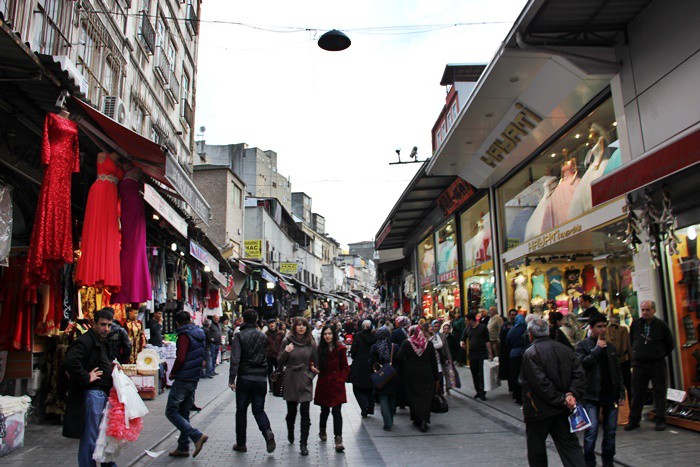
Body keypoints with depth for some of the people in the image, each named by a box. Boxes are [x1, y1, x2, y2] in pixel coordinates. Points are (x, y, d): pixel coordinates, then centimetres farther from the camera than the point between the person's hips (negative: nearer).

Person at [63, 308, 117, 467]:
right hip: (92, 394, -10)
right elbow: (70, 362, -30)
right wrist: (86, 378, -22)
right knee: (90, 438, -2)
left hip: (103, 393, 10)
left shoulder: (102, 342, 17)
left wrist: (112, 366, 10)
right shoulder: (86, 340, -15)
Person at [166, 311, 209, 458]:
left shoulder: (184, 336, -14)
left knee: (171, 411, -2)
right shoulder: (199, 334, 12)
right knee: (184, 413, 15)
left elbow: (180, 358, -22)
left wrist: (172, 373, -7)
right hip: (194, 380, 9)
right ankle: (183, 447, 18)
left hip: (183, 380, -8)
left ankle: (197, 436, -12)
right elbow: (202, 358, 19)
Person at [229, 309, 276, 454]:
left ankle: (241, 444, 17)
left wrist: (231, 379, -12)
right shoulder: (263, 336, 6)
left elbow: (235, 359, -14)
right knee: (258, 409, 10)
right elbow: (268, 357, 9)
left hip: (244, 378, -3)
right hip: (261, 378, 3)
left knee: (241, 410, 11)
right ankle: (267, 432, -15)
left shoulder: (239, 336, -6)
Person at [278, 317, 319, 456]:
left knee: (305, 413, -6)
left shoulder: (311, 343, 2)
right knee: (291, 411, 13)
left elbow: (316, 362, 12)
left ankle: (303, 444, 3)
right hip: (290, 381, 0)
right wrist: (286, 352, -18)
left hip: (305, 382, 0)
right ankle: (290, 433, 41)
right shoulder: (287, 342, -2)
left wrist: (312, 374, -1)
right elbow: (280, 362, 0)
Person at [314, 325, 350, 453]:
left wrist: (341, 380, -7)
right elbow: (317, 366, 8)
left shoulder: (340, 349, -3)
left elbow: (345, 368, 2)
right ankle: (322, 430, 41)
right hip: (323, 385, 2)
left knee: (336, 411, -8)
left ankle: (338, 439, -4)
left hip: (337, 385, -2)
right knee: (325, 410, 14)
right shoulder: (320, 349, 1)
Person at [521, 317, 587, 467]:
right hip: (562, 410, 5)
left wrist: (562, 400, -14)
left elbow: (541, 382, -22)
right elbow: (579, 375, -1)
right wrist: (572, 394, -9)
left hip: (538, 411, -5)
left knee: (536, 448, 12)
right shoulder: (565, 349, 4)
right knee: (570, 445, 10)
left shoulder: (530, 354, -15)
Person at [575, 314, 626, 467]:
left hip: (610, 395, 5)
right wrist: (597, 348, -13)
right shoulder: (583, 345, -2)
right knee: (591, 431, -6)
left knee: (610, 431, 9)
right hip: (592, 396, -5)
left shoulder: (610, 347, 13)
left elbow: (618, 372, 16)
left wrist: (621, 394, 11)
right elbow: (582, 363, -19)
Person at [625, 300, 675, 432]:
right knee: (637, 394, 5)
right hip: (639, 364, 2)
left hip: (657, 365, -1)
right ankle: (634, 420, 12)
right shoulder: (635, 324, 3)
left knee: (659, 393, 4)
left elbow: (670, 345, 9)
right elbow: (631, 341, 18)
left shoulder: (661, 325, -2)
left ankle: (660, 421, 14)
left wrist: (660, 355, 8)